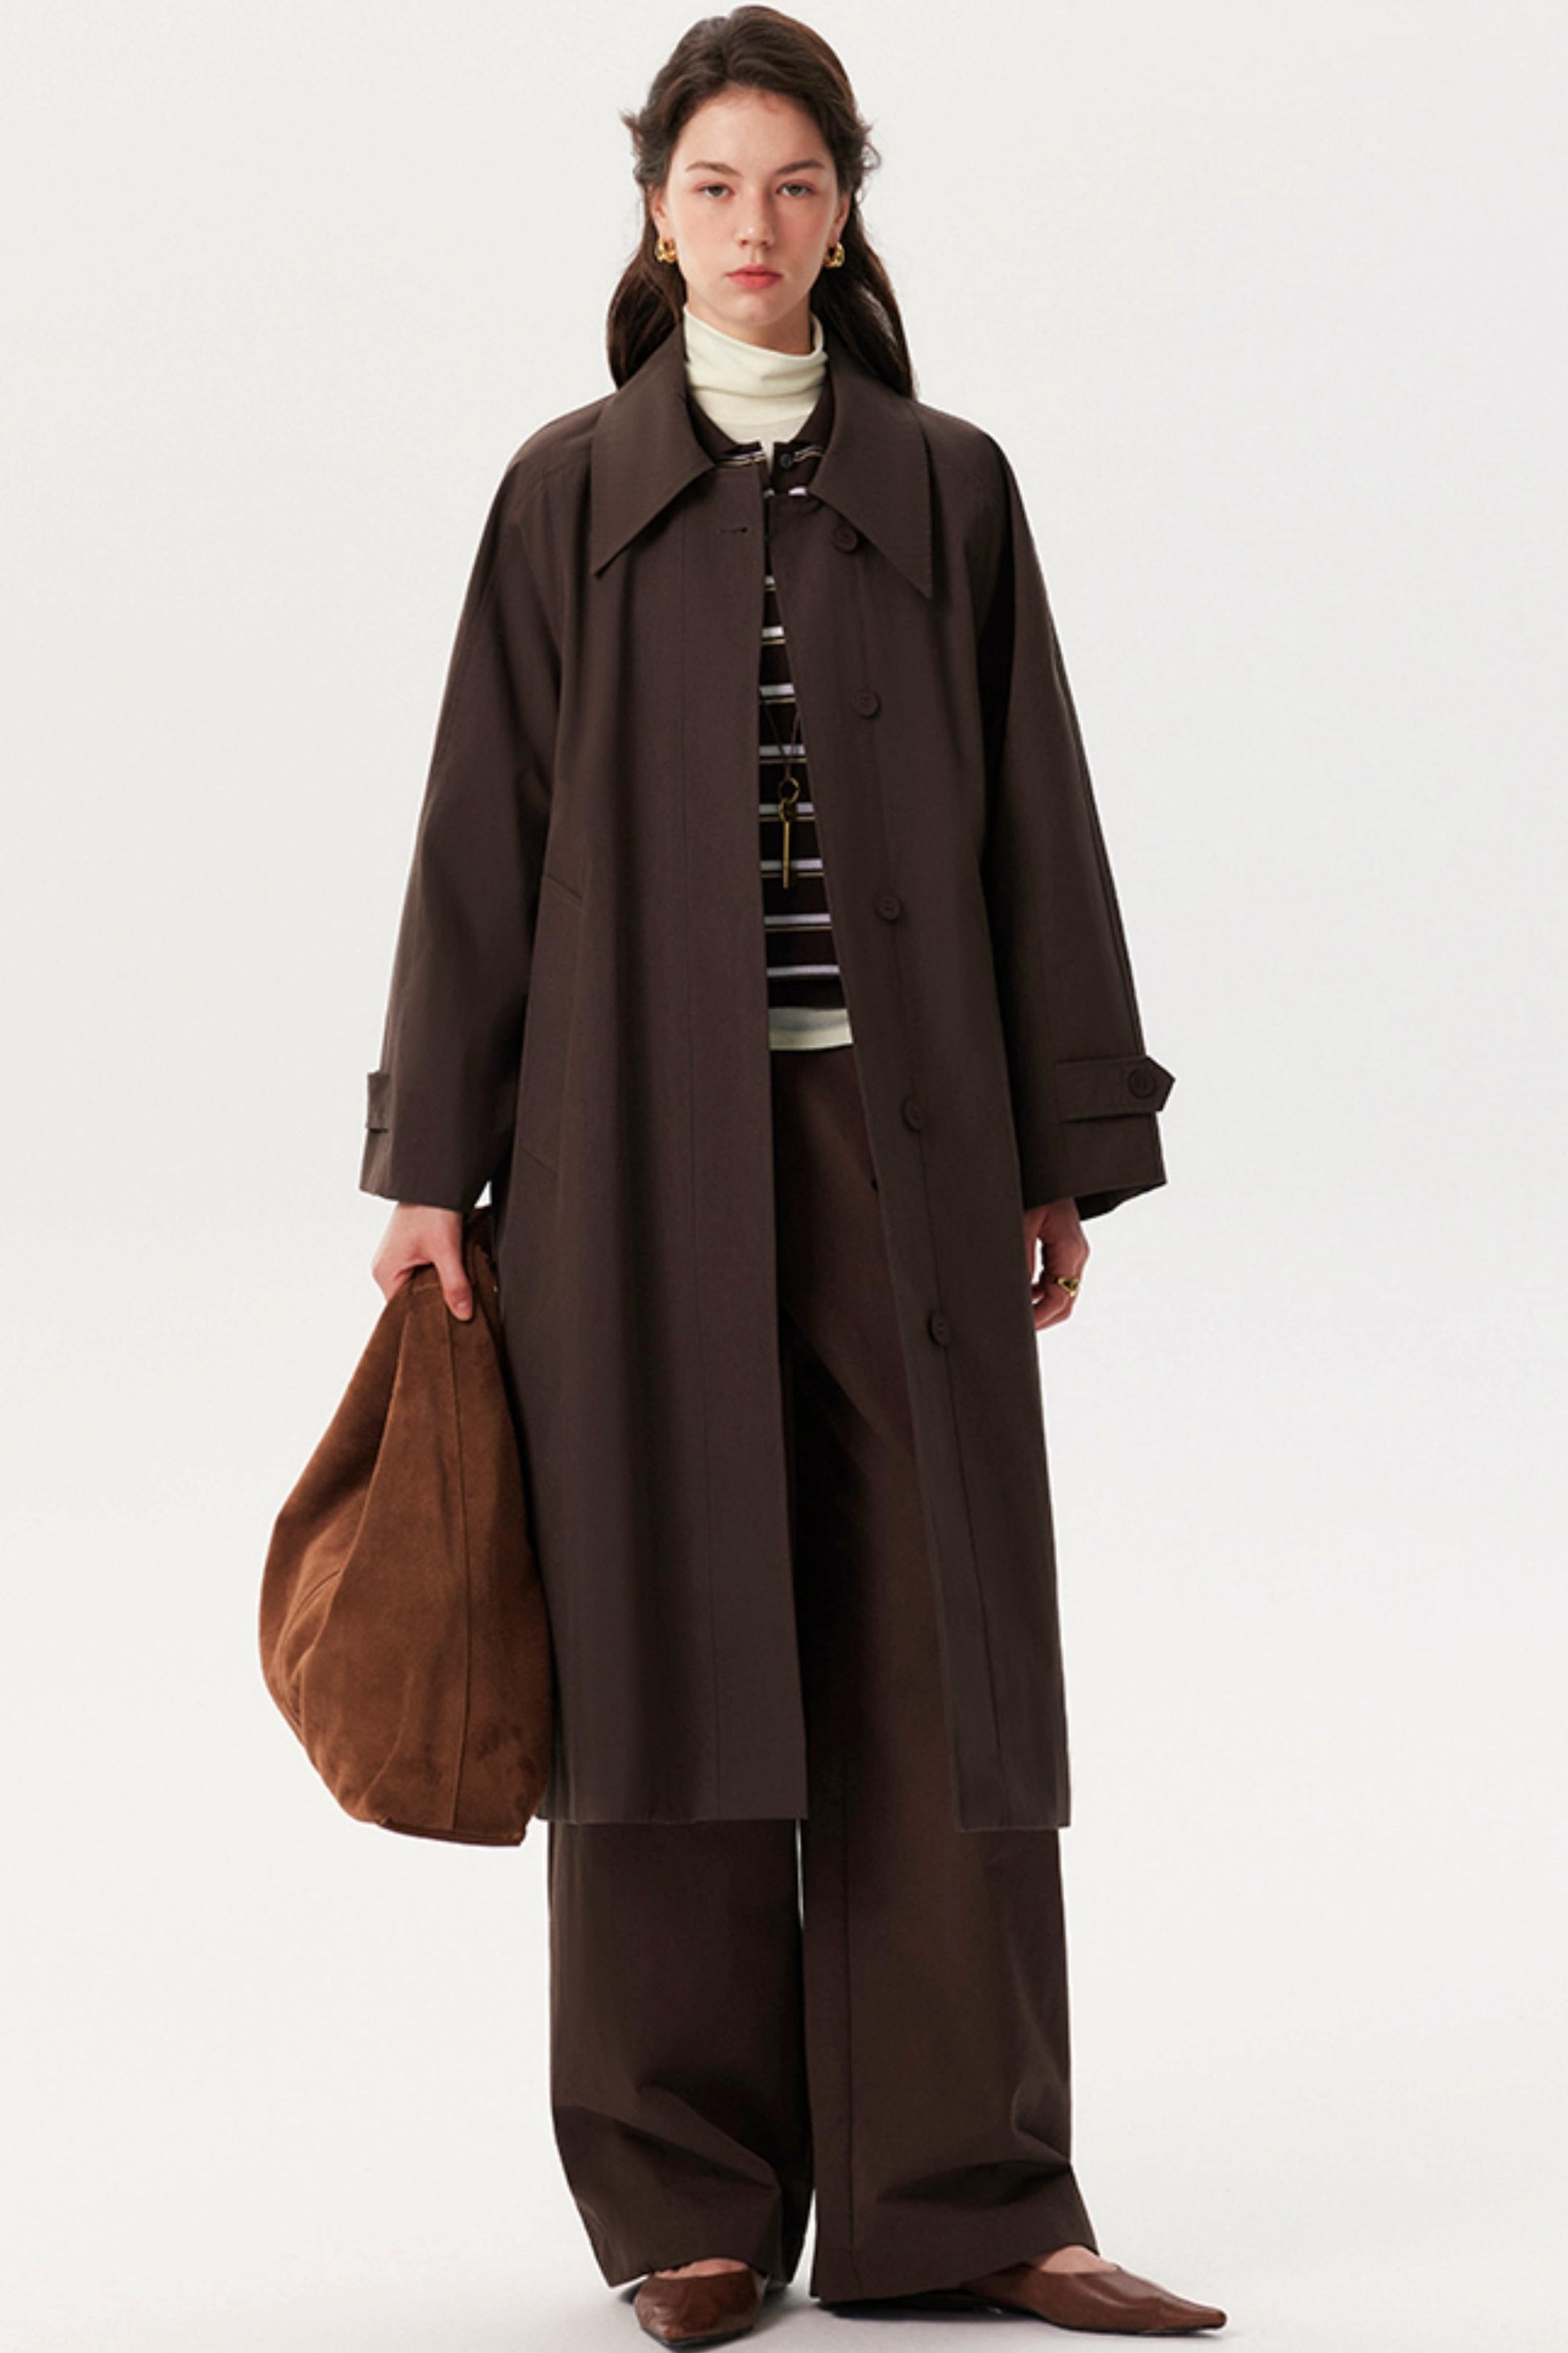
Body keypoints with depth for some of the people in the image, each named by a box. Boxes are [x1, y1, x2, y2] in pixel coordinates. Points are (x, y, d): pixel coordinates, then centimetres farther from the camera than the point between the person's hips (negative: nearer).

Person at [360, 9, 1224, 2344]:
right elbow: (483, 833, 4)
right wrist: (434, 1161, 0)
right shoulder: (571, 492, 6)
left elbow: (1036, 829, 7)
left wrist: (1067, 1153, 4)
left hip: (902, 1144, 1)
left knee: (937, 1662, 0)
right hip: (641, 1146, -1)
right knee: (671, 1659, 1)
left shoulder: (948, 487, 8)